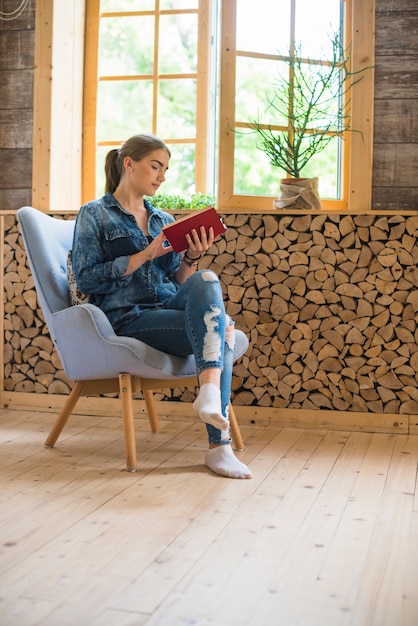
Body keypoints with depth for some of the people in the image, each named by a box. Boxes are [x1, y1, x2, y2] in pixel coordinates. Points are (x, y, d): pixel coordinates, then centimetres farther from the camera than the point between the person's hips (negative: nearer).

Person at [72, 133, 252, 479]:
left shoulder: (164, 220, 21)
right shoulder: (95, 214, 5)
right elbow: (86, 279, -6)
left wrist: (191, 258, -4)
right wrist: (144, 255, -14)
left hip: (171, 307, 5)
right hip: (128, 318, -5)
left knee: (207, 279, -30)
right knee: (221, 329, -28)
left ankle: (210, 390, -38)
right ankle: (219, 445, -32)